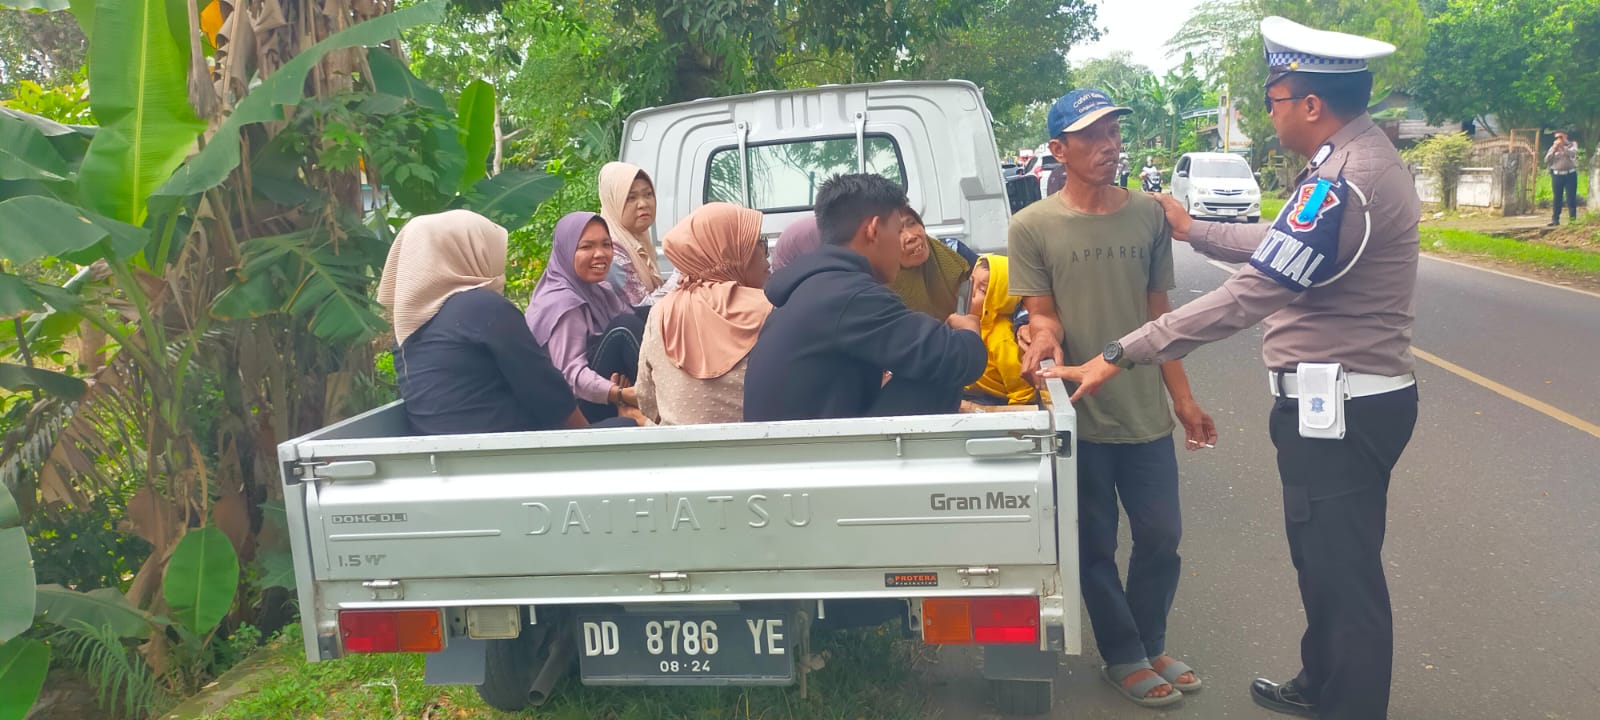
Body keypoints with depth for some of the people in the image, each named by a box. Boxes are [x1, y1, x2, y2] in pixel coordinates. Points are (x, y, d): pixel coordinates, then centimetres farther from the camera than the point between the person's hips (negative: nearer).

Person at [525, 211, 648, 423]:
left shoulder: (599, 291, 12)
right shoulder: (562, 303, -16)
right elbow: (571, 373, -25)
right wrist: (620, 394, -39)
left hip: (611, 403, 9)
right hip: (576, 411, -9)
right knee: (625, 326, -23)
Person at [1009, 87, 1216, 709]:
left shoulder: (1149, 214, 4)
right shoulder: (1033, 227, -7)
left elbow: (1159, 313, 9)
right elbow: (1041, 313, -4)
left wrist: (1182, 398, 9)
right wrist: (1045, 335, -28)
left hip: (1145, 412, 3)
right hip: (1077, 413, -3)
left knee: (1161, 537, 12)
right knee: (1096, 545, 9)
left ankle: (1150, 646, 35)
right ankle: (1123, 658, 29)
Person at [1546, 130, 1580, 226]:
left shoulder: (1572, 144, 6)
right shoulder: (1553, 147, 12)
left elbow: (1573, 154, -14)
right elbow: (1546, 160, 0)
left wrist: (1562, 147, -19)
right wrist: (1554, 149, -10)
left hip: (1570, 174, -2)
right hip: (1557, 175, 2)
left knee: (1571, 198, -3)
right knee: (1556, 198, 3)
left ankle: (1573, 219, -1)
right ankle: (1555, 220, 6)